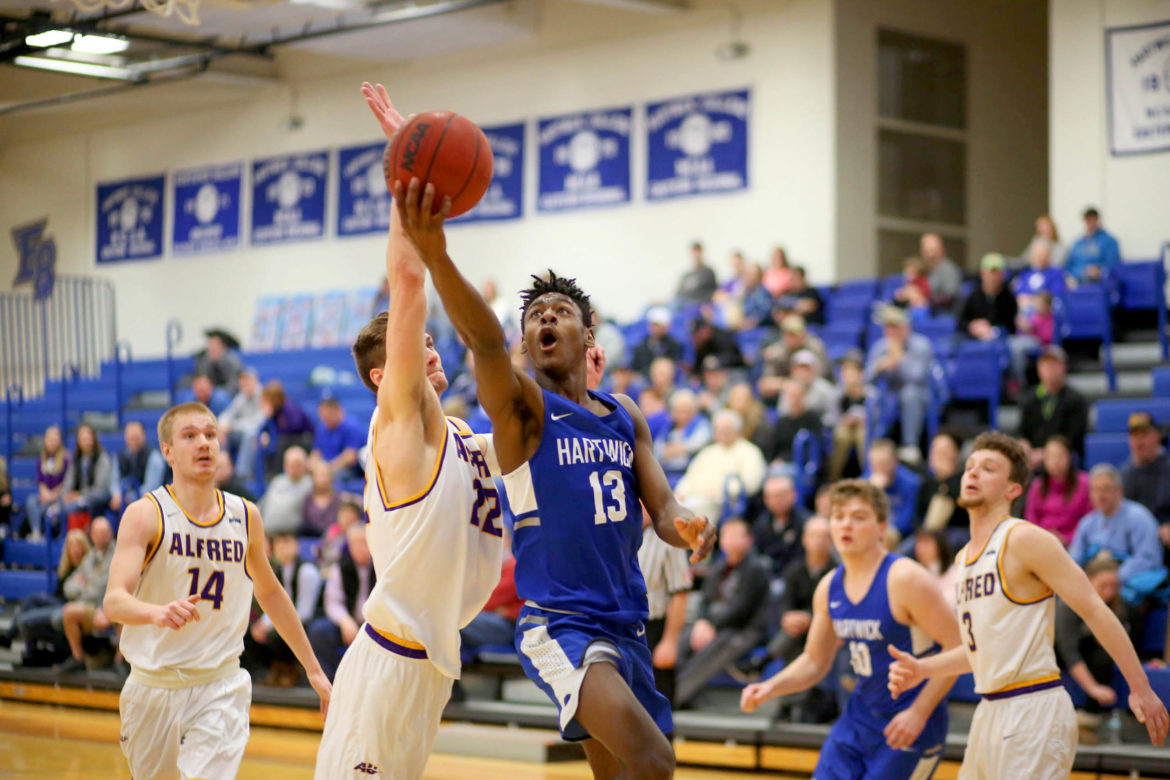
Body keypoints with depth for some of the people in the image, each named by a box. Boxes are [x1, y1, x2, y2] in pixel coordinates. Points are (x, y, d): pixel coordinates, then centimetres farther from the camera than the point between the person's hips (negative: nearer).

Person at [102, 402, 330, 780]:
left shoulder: (245, 516, 2)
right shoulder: (146, 514, -10)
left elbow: (269, 592, 19)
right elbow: (112, 602, -23)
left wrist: (313, 668, 21)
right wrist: (158, 613, -45)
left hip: (221, 688, 1)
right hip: (154, 688, -1)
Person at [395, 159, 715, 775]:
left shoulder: (626, 419, 14)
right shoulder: (522, 406, -4)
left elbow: (662, 508, 9)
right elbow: (483, 340, -24)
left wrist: (687, 528, -17)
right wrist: (433, 254, -43)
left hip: (626, 626, 7)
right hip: (558, 625, -7)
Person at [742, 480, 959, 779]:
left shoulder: (905, 579, -18)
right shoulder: (829, 587, 4)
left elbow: (958, 647, -19)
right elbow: (814, 662, 16)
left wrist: (919, 713, -23)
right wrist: (770, 687, -2)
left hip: (908, 724, -7)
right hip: (860, 716, 7)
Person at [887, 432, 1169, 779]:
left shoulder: (1025, 540, -11)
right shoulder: (964, 559, 15)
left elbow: (1095, 611, -12)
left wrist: (1140, 688, -15)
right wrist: (921, 669, 10)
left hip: (1033, 710, -9)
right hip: (991, 711, 9)